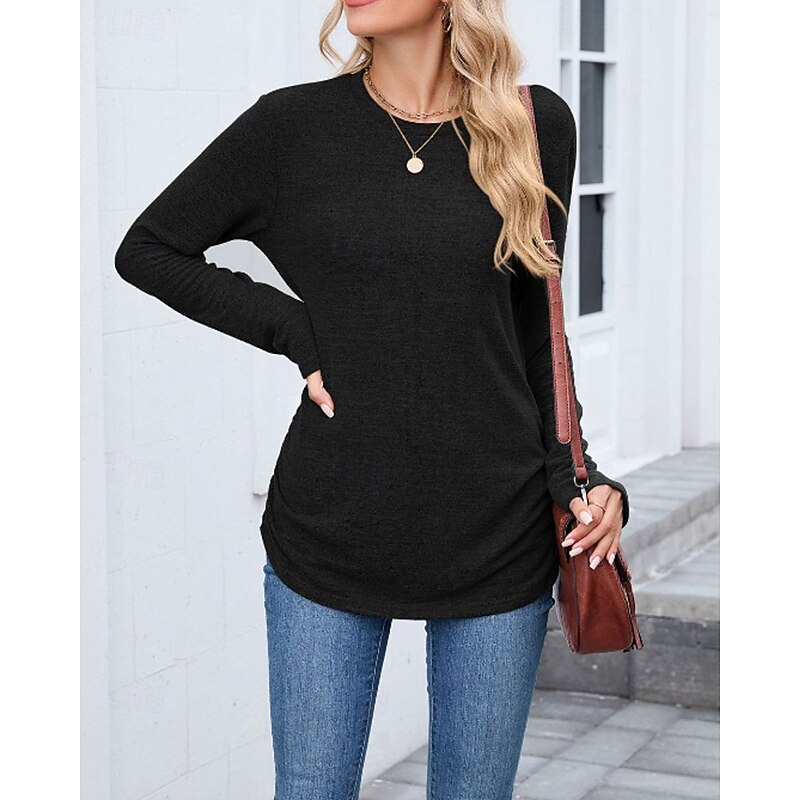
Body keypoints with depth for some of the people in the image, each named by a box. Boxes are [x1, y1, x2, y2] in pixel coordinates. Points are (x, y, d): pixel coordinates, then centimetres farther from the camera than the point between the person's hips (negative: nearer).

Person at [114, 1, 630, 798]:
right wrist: (297, 332, -6)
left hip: (499, 542, 1)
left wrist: (576, 474, -2)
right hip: (328, 538, -1)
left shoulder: (536, 127, 0)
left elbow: (536, 330, 8)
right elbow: (145, 250, 4)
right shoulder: (292, 124, -4)